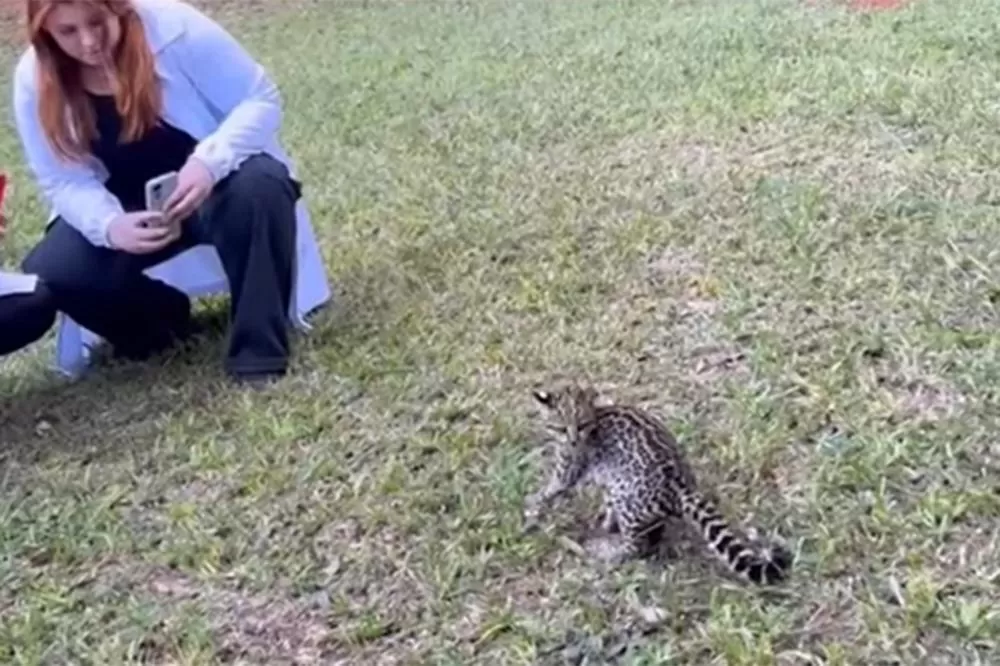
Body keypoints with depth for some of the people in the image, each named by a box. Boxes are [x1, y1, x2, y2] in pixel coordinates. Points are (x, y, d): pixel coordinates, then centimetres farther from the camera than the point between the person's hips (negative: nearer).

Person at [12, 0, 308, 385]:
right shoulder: (34, 81, -12)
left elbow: (261, 100, -18)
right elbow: (65, 182, -9)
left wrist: (210, 162, -36)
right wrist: (111, 226, -31)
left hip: (214, 184, -3)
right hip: (126, 210, 3)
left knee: (258, 189, -37)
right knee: (50, 273, -20)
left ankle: (258, 349, -24)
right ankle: (161, 319, 9)